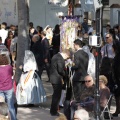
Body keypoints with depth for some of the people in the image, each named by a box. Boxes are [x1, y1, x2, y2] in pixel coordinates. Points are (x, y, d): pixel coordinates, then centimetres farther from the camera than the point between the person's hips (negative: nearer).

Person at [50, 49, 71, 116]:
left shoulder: (56, 56, 13)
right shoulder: (60, 58, -19)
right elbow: (60, 70, -23)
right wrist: (65, 74, -5)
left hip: (53, 78, 10)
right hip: (57, 79, -10)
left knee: (56, 95, 20)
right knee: (57, 95, -1)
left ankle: (53, 110, 30)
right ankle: (54, 111, 5)